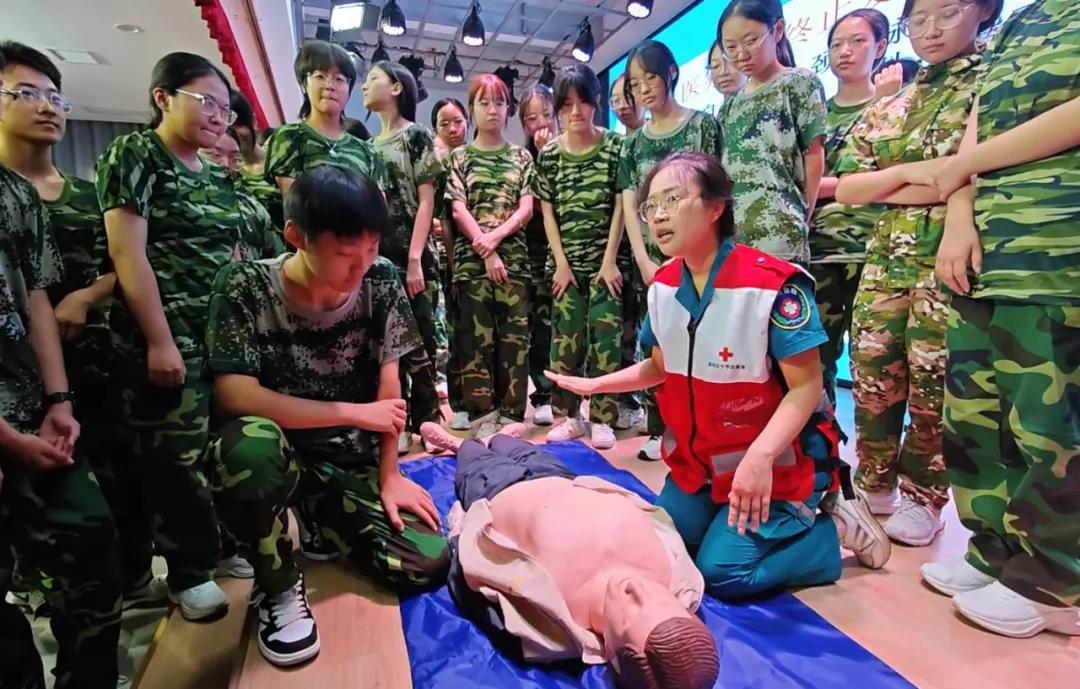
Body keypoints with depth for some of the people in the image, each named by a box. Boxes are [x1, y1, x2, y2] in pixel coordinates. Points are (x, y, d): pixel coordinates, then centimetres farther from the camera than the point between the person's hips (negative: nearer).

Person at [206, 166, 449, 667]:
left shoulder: (381, 281, -9)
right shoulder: (245, 288, -17)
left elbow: (388, 382, -7)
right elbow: (236, 396, -24)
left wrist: (389, 476, -9)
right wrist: (355, 413, -22)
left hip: (352, 461, 3)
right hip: (280, 452, -2)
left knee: (426, 564, -13)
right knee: (250, 444, -39)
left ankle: (325, 519, 19)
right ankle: (278, 586, -7)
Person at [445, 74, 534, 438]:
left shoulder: (521, 156, 14)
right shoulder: (459, 157, 10)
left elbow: (526, 208, 4)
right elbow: (458, 209, 0)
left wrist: (494, 236, -12)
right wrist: (485, 250, -11)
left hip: (514, 258, 2)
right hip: (472, 259, -1)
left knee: (515, 337, 1)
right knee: (477, 338, -1)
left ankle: (512, 413, 10)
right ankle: (483, 414, 8)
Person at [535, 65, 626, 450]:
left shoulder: (615, 146, 2)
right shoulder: (548, 154, 6)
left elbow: (621, 206, -1)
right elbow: (547, 213, 5)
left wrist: (610, 261, -8)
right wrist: (561, 263, -3)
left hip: (607, 259, -1)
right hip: (565, 262, 2)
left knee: (605, 337, -4)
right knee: (565, 338, 2)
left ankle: (602, 419, 7)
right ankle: (568, 416, 14)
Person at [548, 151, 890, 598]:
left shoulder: (774, 284, -23)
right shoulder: (663, 286, -3)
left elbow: (806, 387, -21)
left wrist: (760, 456, -34)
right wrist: (593, 385, 2)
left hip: (776, 461, -6)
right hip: (699, 458, 7)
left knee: (722, 573, -11)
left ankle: (833, 525, 11)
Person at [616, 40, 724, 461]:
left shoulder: (702, 125, 4)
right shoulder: (634, 144, 13)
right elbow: (629, 205, 6)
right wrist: (643, 260, -6)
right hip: (651, 258, 4)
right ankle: (661, 427, 15)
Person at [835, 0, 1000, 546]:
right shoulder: (887, 108, 16)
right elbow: (845, 188, 6)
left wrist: (886, 190, -8)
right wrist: (910, 173, -8)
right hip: (885, 257, 4)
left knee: (934, 381, 2)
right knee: (872, 378, 5)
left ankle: (922, 495, 20)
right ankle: (874, 485, 22)